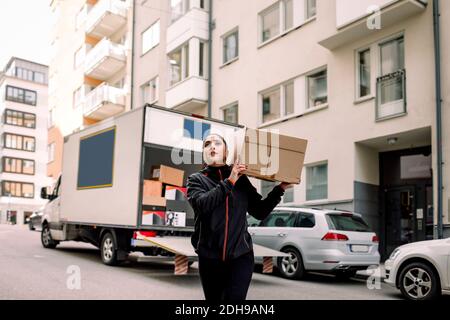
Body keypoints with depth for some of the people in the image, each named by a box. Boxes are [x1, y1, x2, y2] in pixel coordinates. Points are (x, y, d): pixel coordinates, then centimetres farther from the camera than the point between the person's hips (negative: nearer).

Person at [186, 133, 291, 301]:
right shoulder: (196, 179, 6)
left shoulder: (241, 179, 10)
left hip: (240, 256, 0)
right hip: (209, 258, 1)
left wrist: (280, 188, 5)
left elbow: (260, 212, 12)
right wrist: (229, 182, -18)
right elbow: (202, 204, -15)